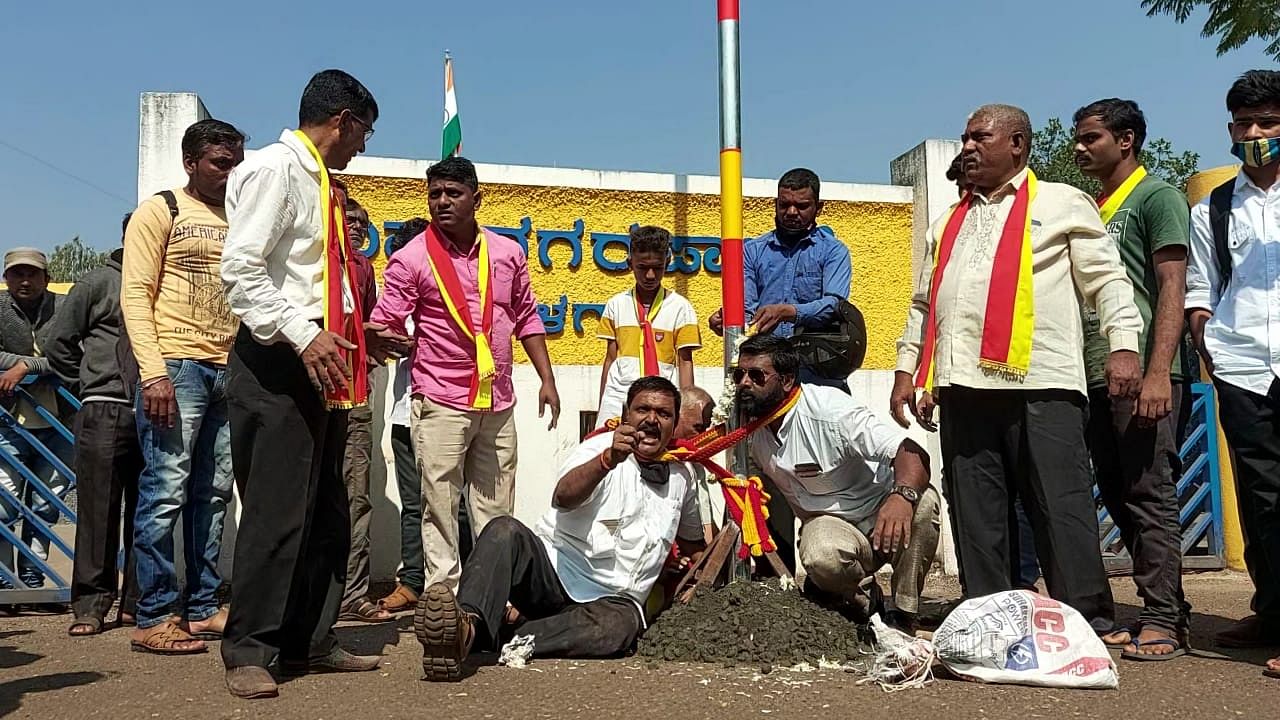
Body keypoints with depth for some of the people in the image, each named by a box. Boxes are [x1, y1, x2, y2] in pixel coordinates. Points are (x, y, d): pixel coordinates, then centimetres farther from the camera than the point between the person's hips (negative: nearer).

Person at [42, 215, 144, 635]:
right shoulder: (99, 283, 6)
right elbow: (57, 341, 10)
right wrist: (88, 386, 7)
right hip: (104, 411, -2)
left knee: (145, 510, 6)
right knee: (98, 510, 0)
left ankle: (136, 603, 14)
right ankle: (91, 605, 7)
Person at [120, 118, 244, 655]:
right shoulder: (160, 211, 3)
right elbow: (135, 295, -5)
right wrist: (153, 372, -16)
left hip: (228, 370, 6)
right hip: (176, 366, -6)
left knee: (212, 494, 7)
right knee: (166, 490, -7)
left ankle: (202, 608, 14)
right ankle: (154, 618, 0)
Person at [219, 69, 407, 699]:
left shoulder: (318, 181, 20)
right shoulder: (275, 169, -7)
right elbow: (240, 270, -18)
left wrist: (357, 332, 22)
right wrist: (304, 335, -27)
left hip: (319, 364, 10)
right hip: (278, 363, -10)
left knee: (326, 512, 12)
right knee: (276, 511, -7)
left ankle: (309, 641, 22)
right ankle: (248, 652, 5)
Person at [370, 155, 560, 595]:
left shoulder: (508, 253, 8)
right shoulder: (412, 259, -3)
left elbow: (526, 318, 15)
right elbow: (385, 326, -4)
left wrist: (547, 380, 11)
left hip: (498, 402, 4)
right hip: (441, 402, -4)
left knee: (496, 509, 10)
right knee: (440, 505, -2)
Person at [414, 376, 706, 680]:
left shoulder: (680, 477, 15)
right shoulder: (600, 448, 0)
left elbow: (693, 544, 34)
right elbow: (564, 497, -25)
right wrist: (609, 460, -42)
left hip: (612, 599, 2)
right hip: (553, 572, -2)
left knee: (621, 623, -36)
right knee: (504, 531, -31)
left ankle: (493, 646, -41)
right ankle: (468, 626, -55)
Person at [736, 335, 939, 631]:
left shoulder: (828, 409, -22)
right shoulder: (748, 428, -4)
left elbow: (913, 452, -30)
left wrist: (902, 495, -52)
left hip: (882, 512, -2)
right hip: (828, 524, 2)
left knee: (922, 501, -35)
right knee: (821, 557, -35)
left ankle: (903, 618, -16)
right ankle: (865, 603, 0)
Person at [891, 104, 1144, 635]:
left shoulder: (1063, 203, 10)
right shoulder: (949, 223, 25)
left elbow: (1107, 278, 2)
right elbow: (924, 303, 24)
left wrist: (1123, 346, -10)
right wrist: (906, 369, 16)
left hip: (1041, 383, -5)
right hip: (963, 386, 5)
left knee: (1061, 508, -5)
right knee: (975, 515, 6)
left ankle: (1089, 622, 4)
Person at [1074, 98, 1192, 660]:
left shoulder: (1157, 197, 0)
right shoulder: (1091, 211, 21)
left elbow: (1172, 287, -10)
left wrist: (1158, 373, -19)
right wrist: (1084, 372, 14)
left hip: (1142, 376, -8)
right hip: (1098, 378, 8)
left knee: (1149, 497, -6)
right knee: (1119, 498, 9)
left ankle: (1164, 621, 1)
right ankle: (1163, 610, 18)